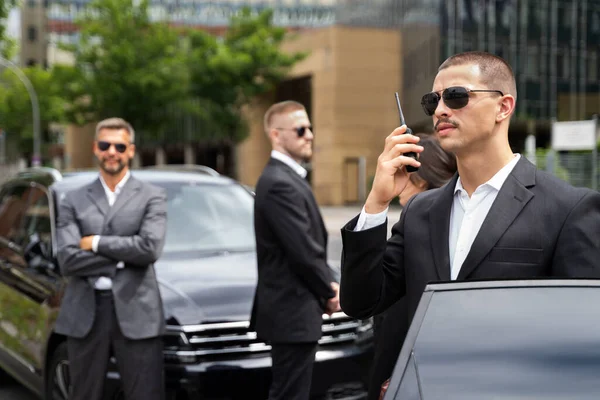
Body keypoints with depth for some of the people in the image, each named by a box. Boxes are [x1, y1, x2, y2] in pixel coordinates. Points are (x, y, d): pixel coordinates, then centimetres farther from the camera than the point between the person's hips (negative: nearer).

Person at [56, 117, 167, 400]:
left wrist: (96, 243, -6)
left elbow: (150, 248, -12)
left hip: (136, 314, -2)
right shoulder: (73, 201, 9)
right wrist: (122, 259, -8)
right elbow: (67, 260, -3)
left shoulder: (152, 197, 5)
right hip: (84, 314, 2)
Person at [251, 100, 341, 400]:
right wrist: (330, 292, -6)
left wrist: (328, 285, 4)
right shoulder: (280, 184, -19)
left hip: (292, 311, 10)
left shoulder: (288, 178, 15)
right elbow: (303, 252, -21)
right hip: (293, 313, -10)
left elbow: (313, 244, 17)